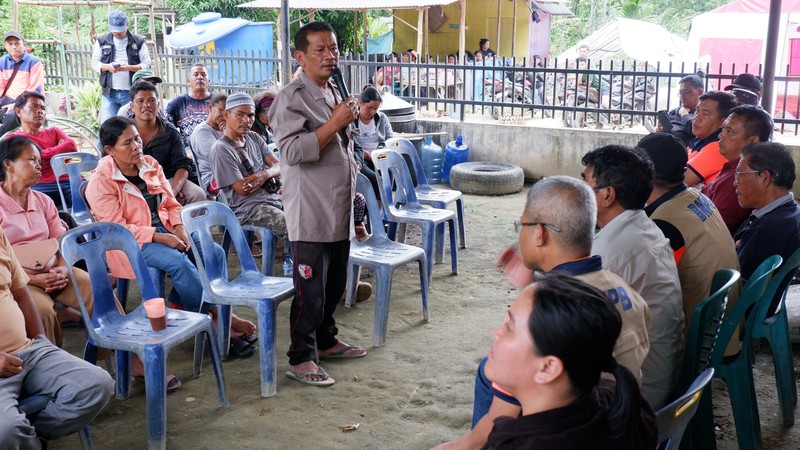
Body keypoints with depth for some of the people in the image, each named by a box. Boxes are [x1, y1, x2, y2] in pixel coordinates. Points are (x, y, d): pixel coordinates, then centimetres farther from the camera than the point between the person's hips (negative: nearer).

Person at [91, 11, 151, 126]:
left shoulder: (138, 42, 4)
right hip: (109, 93, 1)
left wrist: (130, 68, -19)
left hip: (131, 93, -1)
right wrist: (107, 67, -14)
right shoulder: (102, 41, 9)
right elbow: (94, 63, 8)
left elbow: (147, 65, 0)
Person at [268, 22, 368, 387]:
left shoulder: (334, 95, 15)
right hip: (310, 212, -8)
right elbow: (293, 151, -23)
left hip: (339, 211, 8)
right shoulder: (292, 97, -12)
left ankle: (325, 340, 34)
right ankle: (301, 359, 10)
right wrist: (334, 123, -22)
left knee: (334, 284, 17)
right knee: (310, 288, -2)